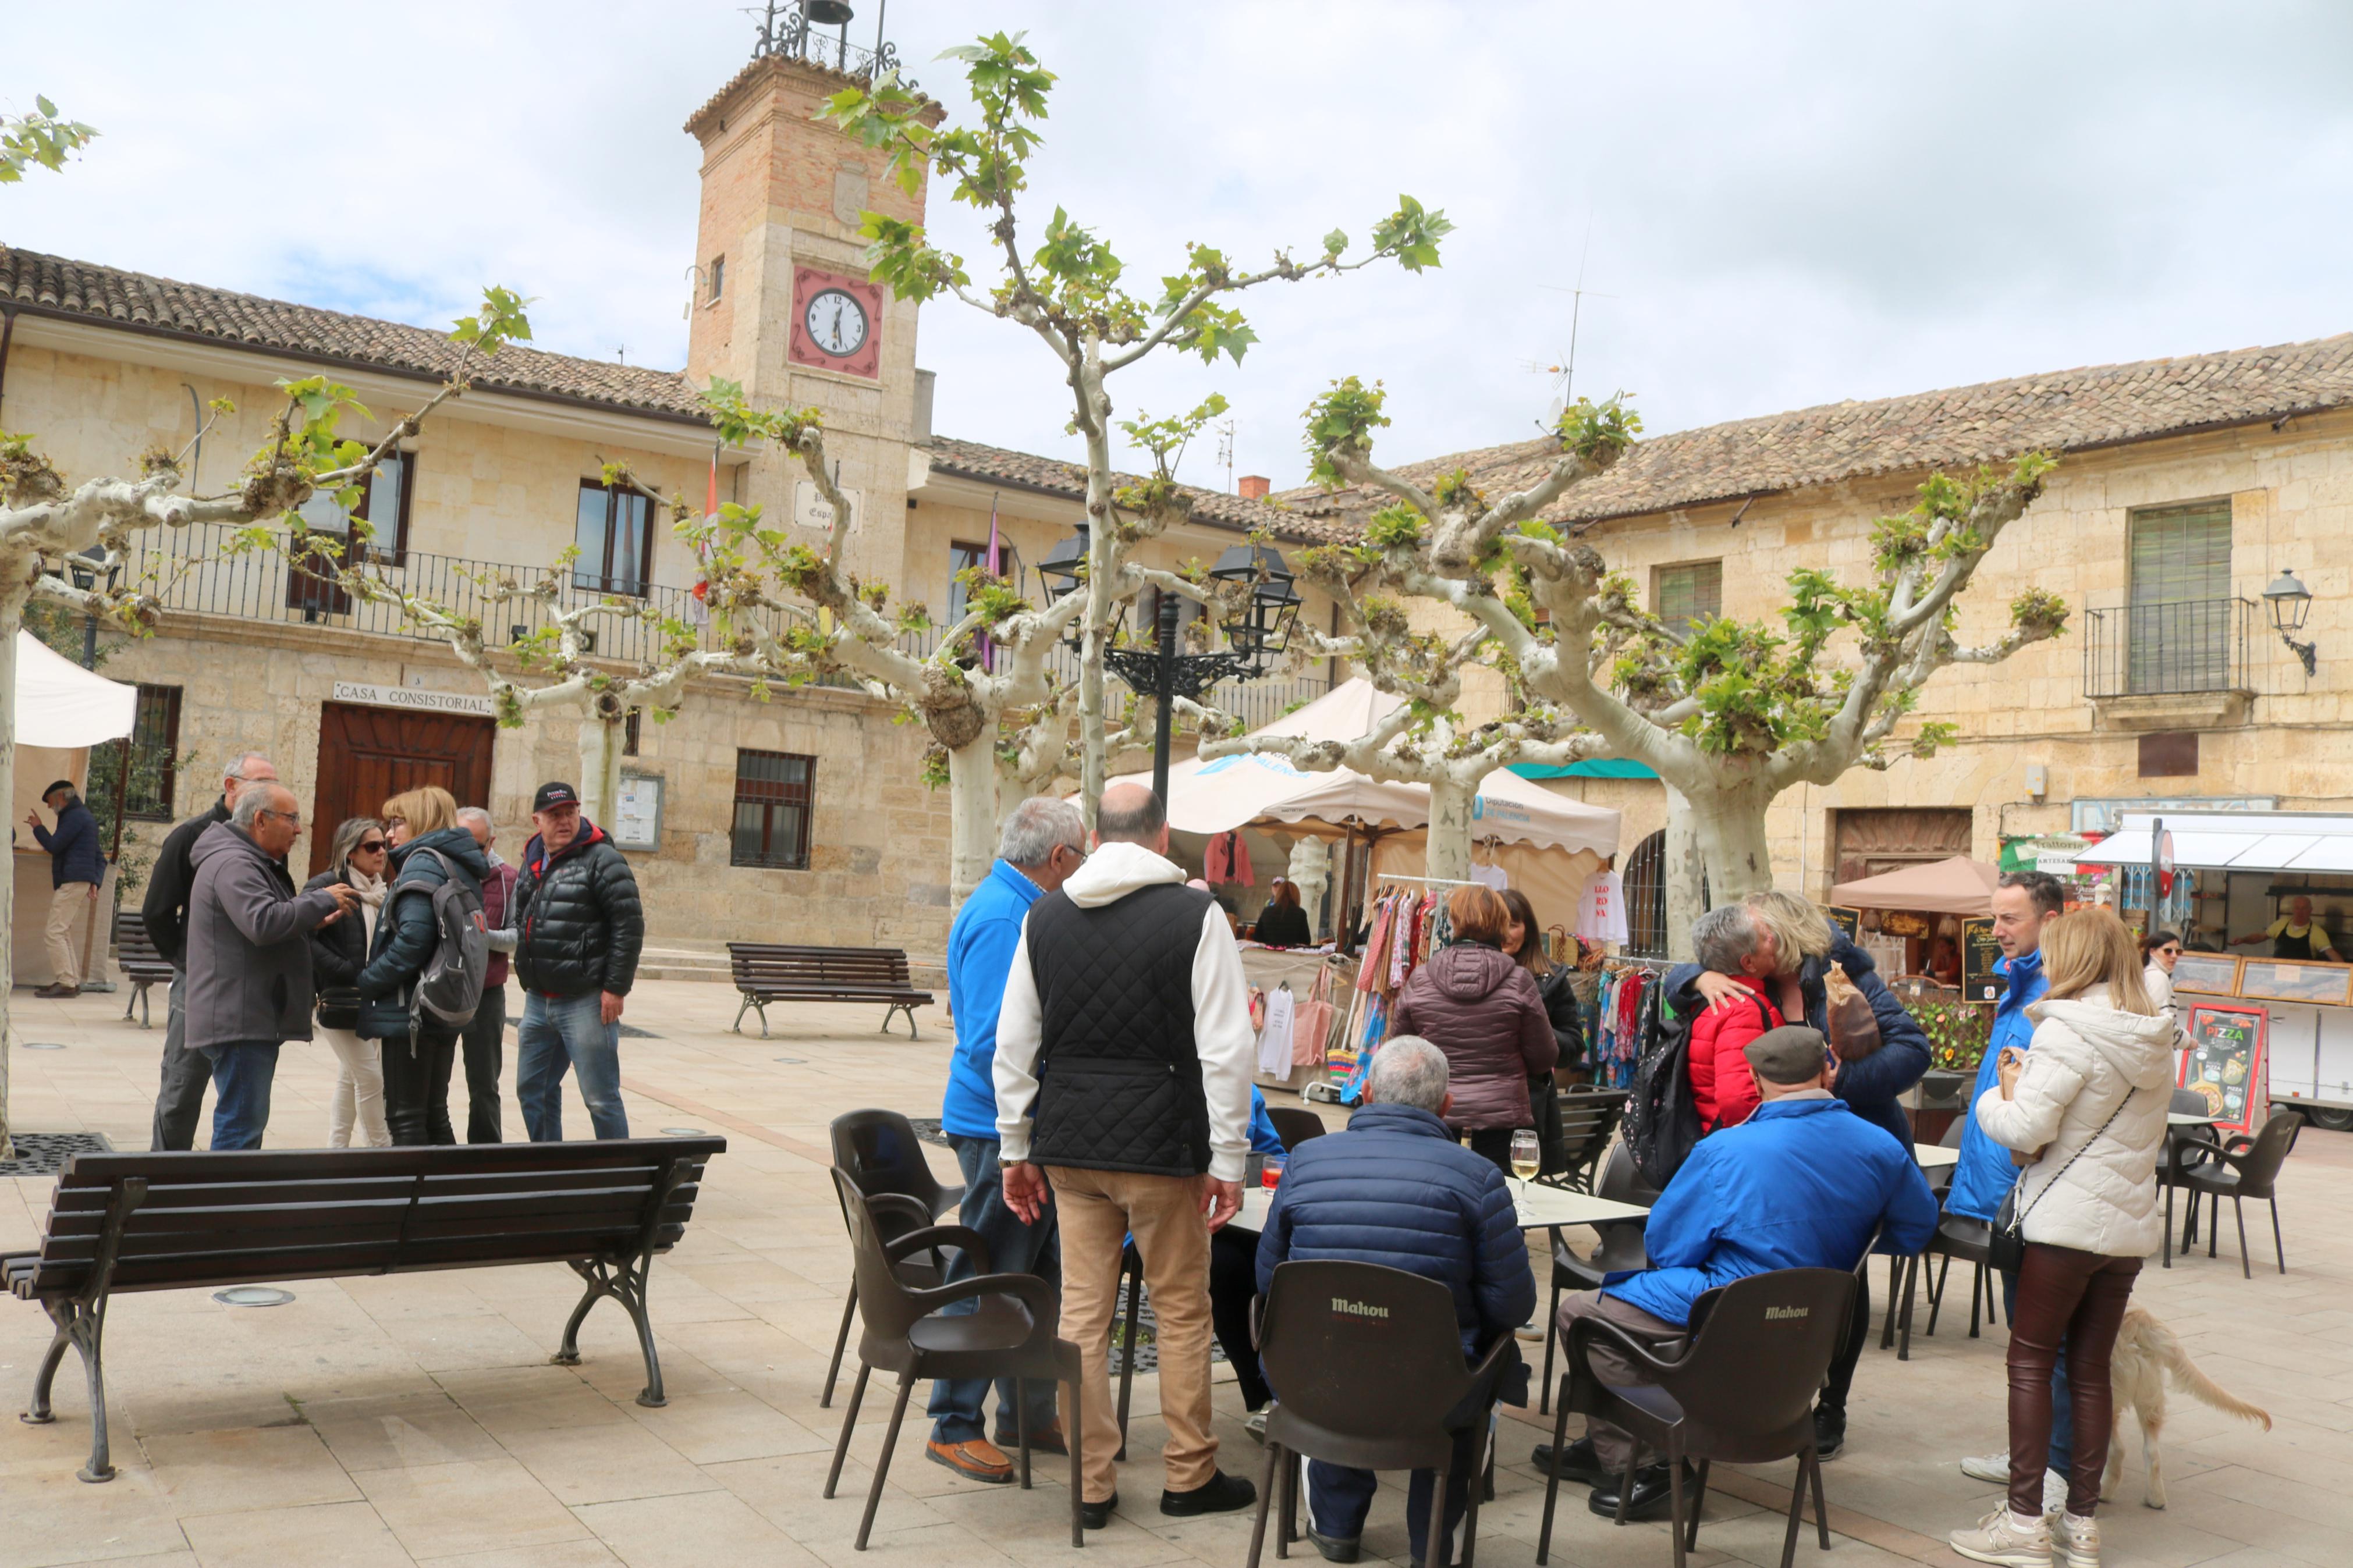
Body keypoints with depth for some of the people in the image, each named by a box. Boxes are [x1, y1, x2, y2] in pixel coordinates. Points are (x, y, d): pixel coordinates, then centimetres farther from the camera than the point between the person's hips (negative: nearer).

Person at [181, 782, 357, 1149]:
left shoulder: (254, 863, 21)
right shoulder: (233, 864, -15)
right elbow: (264, 922, -28)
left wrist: (315, 921, 13)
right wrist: (323, 901, -18)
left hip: (256, 1020, 11)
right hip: (239, 1021, -11)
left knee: (248, 1119, 16)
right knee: (241, 1122, -10)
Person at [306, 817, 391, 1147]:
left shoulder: (380, 891, 13)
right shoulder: (326, 886, -11)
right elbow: (305, 937, -21)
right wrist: (349, 972, -21)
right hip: (341, 1001, -8)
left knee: (350, 1079, 14)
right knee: (371, 1078, -6)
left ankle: (337, 1149, 22)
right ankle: (380, 1149, 3)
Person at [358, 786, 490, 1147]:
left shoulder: (424, 863, -12)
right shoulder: (460, 865, 15)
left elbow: (413, 938, -24)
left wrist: (367, 982, -14)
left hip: (411, 1012, -9)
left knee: (406, 1119, -3)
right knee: (435, 1114, 15)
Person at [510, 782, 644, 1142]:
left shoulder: (602, 860, -10)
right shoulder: (531, 862, 14)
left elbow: (630, 926, -14)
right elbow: (518, 924, 25)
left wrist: (615, 988, -16)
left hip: (586, 1002, -8)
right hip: (538, 1000, 8)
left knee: (601, 1099, -4)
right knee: (532, 1091, 17)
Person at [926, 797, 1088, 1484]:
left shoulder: (1019, 910, 13)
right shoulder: (999, 918, -19)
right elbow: (992, 1042, -25)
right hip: (998, 1126, -10)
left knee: (1041, 1274, 16)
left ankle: (1029, 1413, 28)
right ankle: (955, 1426, 12)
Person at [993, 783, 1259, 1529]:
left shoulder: (1044, 915, 5)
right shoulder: (1195, 915, -7)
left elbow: (1013, 1043, 8)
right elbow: (1226, 1049, -10)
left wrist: (1016, 1148, 15)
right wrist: (1227, 1160, -5)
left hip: (1068, 1144, 4)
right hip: (1159, 1145, -4)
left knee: (1083, 1308, 9)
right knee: (1182, 1308, 10)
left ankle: (1092, 1485, 16)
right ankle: (1189, 1476, 20)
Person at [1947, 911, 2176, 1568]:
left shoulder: (2069, 1031, -15)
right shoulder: (2155, 1041, 9)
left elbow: (2025, 1128, -21)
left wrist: (1999, 1093, 1)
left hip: (2068, 1222, -7)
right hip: (2130, 1224, 7)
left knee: (2030, 1363, 2)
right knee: (2090, 1370, 13)